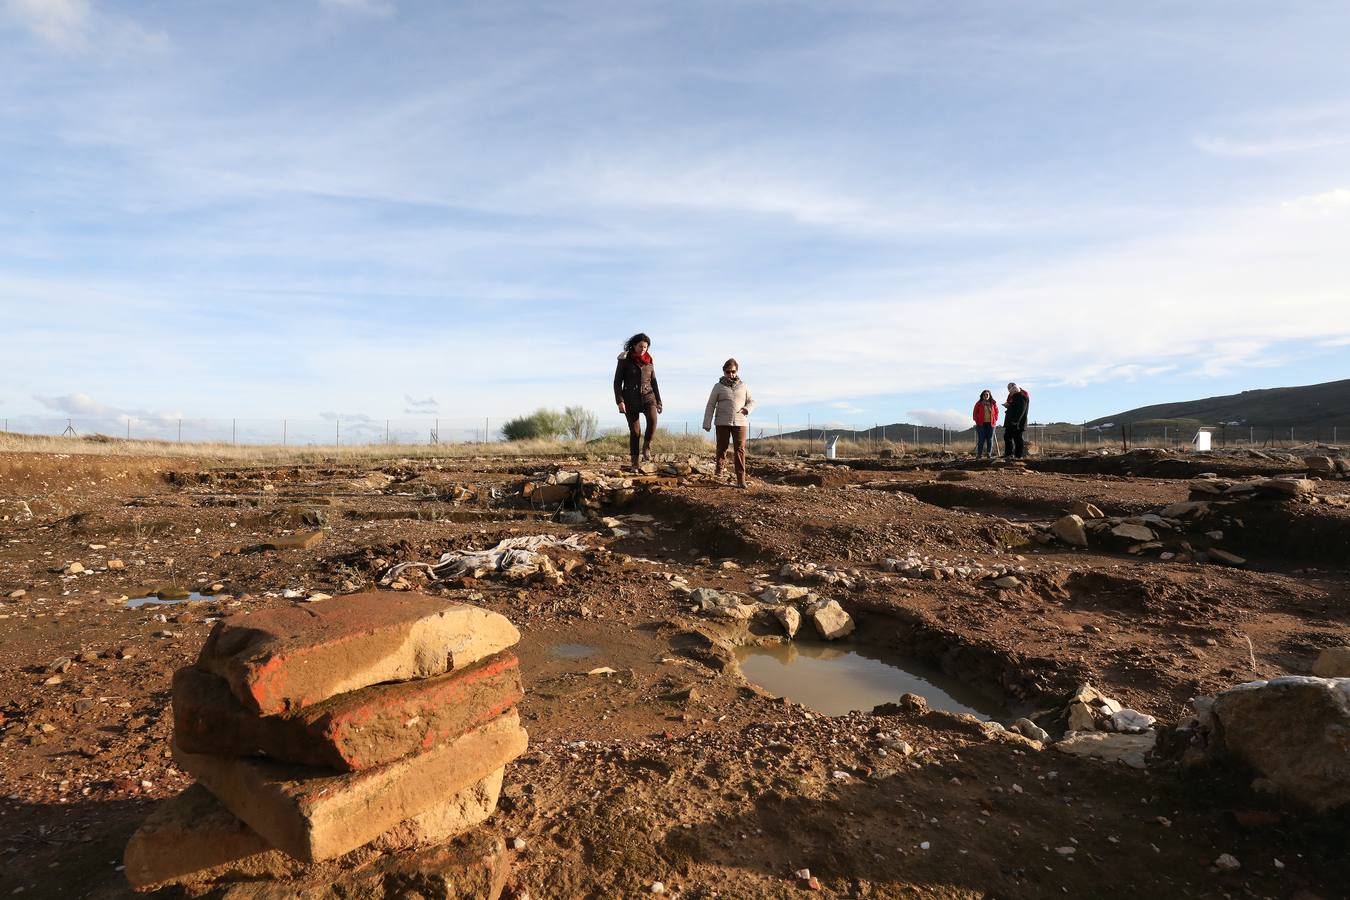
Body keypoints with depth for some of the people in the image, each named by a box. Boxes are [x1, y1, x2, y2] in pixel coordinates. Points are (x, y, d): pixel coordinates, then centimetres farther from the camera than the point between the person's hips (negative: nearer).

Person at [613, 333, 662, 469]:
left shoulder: (649, 361, 9)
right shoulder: (624, 360, -2)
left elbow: (653, 382, 14)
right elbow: (617, 382, -5)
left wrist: (658, 402, 8)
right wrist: (619, 401, -16)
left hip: (648, 396, 2)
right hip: (631, 399, -2)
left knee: (652, 420, -28)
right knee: (635, 432, -4)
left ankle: (646, 447, -7)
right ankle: (635, 463, 7)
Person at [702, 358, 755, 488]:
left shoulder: (743, 386, 11)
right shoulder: (718, 386, 5)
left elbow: (751, 401, 18)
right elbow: (710, 405, 4)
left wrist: (747, 408, -6)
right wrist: (707, 423, -1)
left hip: (740, 422, 1)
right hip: (722, 422, -1)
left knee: (740, 449, -7)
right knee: (722, 447, 5)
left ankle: (741, 479, -9)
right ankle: (719, 467, 36)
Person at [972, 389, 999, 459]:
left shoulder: (993, 404, 7)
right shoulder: (979, 404, 2)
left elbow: (996, 412, 13)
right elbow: (975, 413, 5)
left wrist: (995, 420, 2)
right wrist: (977, 421, -3)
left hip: (991, 424, 2)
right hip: (981, 424, -2)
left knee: (990, 439, 5)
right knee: (981, 439, -3)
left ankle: (989, 454, 10)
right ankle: (979, 454, 0)